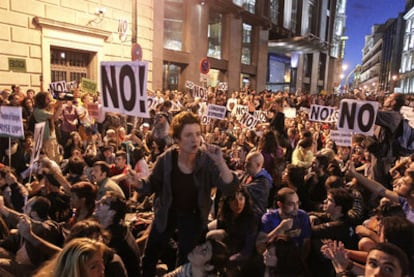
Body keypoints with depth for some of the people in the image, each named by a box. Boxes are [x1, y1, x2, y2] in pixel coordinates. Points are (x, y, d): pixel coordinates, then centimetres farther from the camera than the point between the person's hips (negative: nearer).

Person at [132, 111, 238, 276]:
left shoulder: (207, 160, -23)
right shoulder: (166, 159, -21)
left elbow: (229, 189, -30)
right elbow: (151, 187, -7)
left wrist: (220, 162, -45)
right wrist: (137, 183, -29)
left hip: (193, 216, 0)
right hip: (167, 213, 1)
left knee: (186, 262, 18)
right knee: (149, 258, 16)